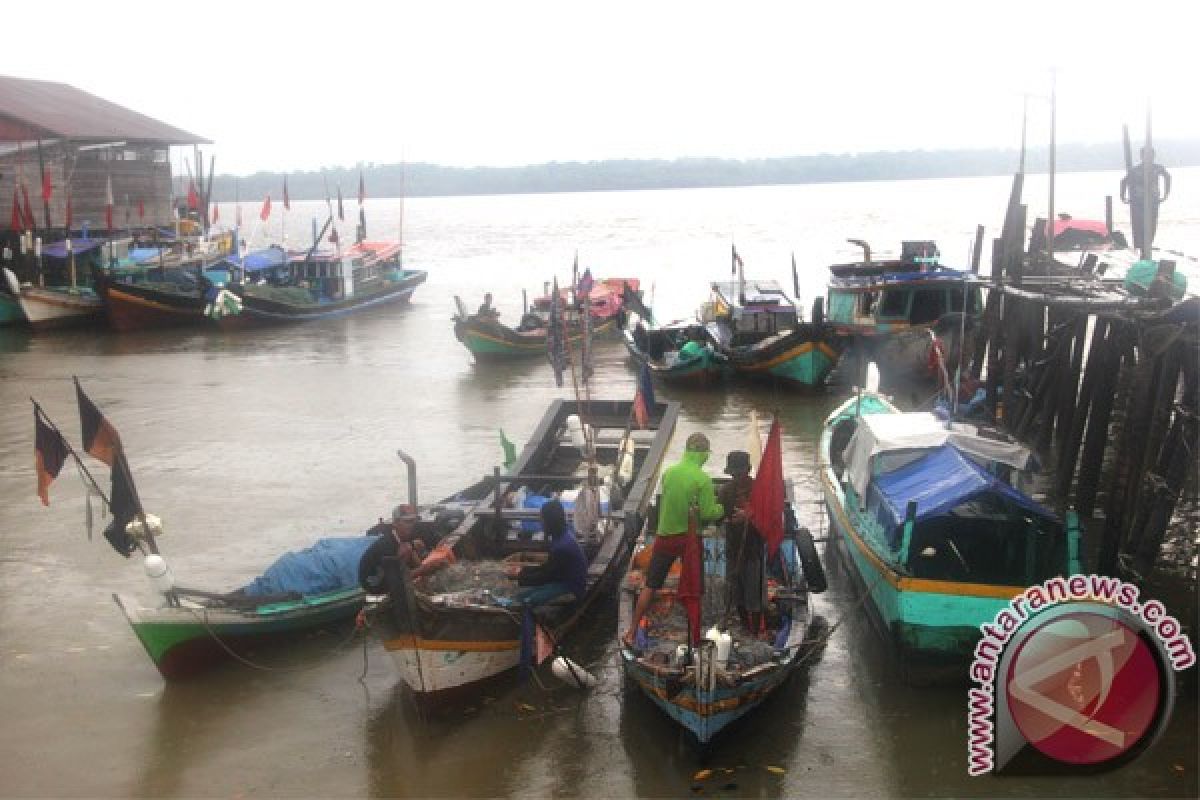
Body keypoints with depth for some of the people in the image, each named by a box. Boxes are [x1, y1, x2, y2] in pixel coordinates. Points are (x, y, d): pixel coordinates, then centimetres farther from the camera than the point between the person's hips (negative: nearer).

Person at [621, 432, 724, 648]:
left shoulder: (669, 472, -2)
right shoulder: (703, 479, -14)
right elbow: (708, 513, -16)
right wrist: (721, 509, 5)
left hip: (665, 535, 3)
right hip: (690, 539, -3)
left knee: (650, 586, 9)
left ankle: (632, 633, 9)